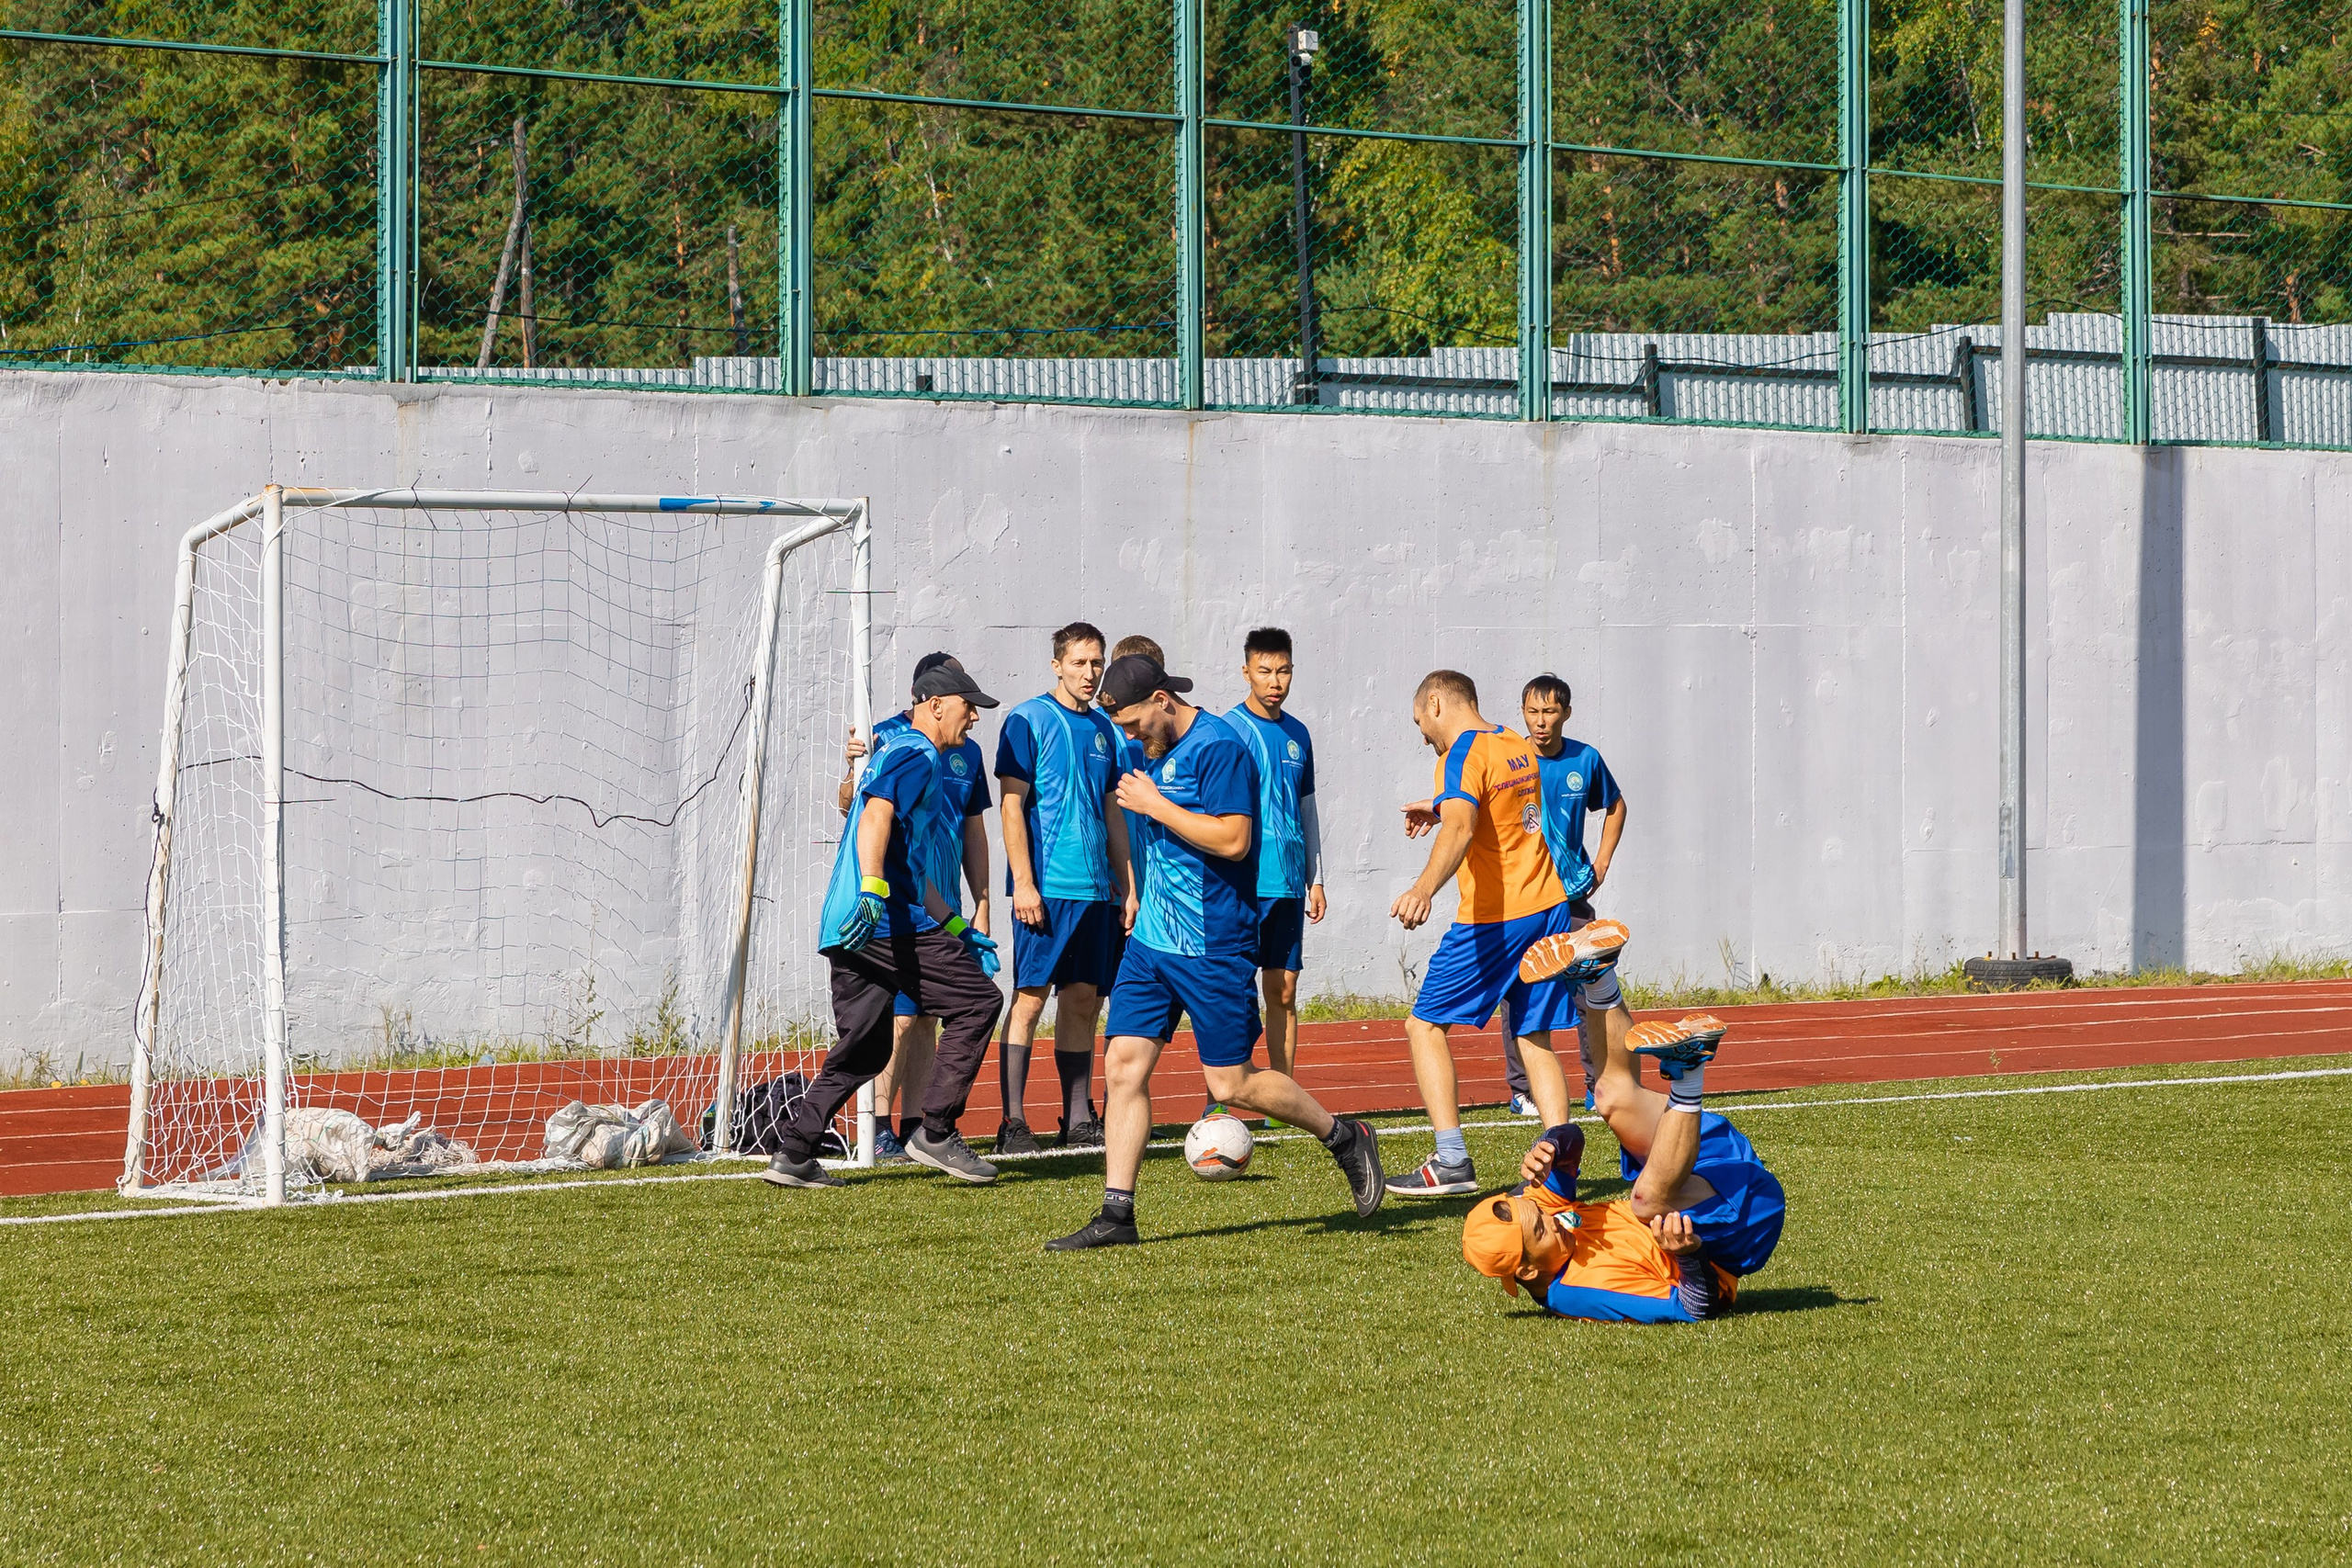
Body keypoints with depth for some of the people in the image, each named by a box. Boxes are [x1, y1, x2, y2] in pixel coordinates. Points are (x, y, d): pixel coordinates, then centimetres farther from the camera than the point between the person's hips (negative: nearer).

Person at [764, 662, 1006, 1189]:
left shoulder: (897, 752, 29)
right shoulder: (916, 755, -4)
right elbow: (876, 814, -23)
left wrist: (956, 928, 33)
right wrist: (872, 890, -37)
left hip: (848, 926, 10)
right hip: (887, 923, -10)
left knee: (865, 1048, 14)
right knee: (977, 1001, -5)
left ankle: (793, 1156, 9)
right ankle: (935, 1134, -6)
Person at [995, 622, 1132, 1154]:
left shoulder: (1103, 728, 15)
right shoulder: (1027, 721, -4)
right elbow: (1011, 805, -8)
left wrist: (1125, 885, 16)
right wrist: (1023, 883, -15)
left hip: (1095, 890, 6)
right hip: (1046, 887, -6)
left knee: (1083, 1001, 8)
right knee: (1030, 999, -8)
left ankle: (1079, 1120, 12)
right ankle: (1013, 1122, -7)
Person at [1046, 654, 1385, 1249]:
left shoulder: (1217, 747, -15)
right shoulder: (1158, 752, 13)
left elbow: (1232, 839, -24)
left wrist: (1154, 804, -19)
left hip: (1213, 948, -8)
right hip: (1152, 940, 8)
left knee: (1232, 1083, -2)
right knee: (1123, 1065, -1)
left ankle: (1346, 1139, 18)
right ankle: (1116, 1215, 0)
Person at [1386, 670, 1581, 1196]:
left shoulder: (1463, 754, -12)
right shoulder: (1519, 747, 15)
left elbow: (1461, 827, -32)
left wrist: (1424, 888, -47)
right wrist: (1442, 808, 48)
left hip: (1494, 918, -8)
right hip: (1550, 906, 8)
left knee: (1425, 1025, 2)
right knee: (1535, 1038, 12)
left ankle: (1452, 1162, -7)